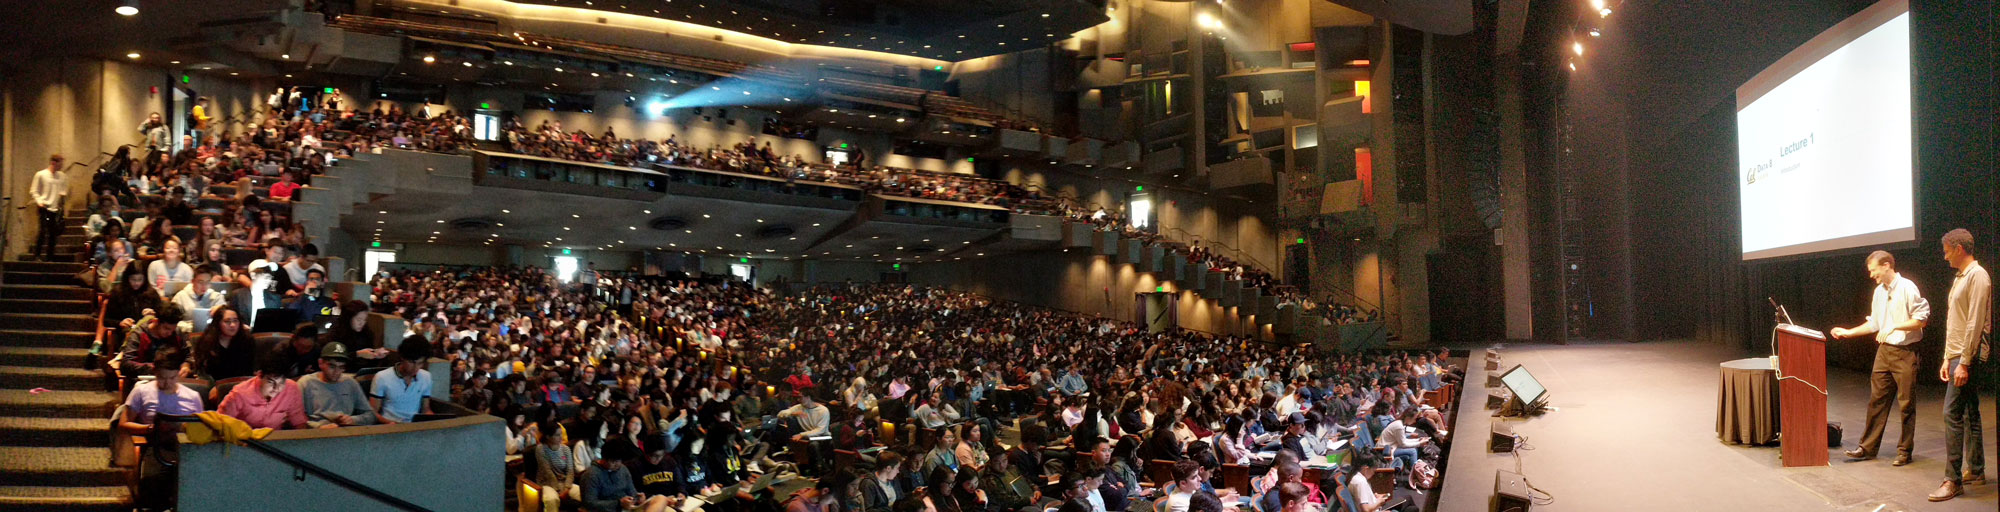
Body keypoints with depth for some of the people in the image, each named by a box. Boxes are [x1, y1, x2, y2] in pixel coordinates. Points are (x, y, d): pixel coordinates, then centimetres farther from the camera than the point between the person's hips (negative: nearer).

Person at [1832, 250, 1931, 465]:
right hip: (1884, 351, 7)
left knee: (1906, 403, 1)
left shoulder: (1907, 287, -11)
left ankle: (1904, 451, 9)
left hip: (1905, 352, -7)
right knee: (1876, 400, 8)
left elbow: (1922, 318, -14)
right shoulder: (1879, 291, 13)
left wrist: (1895, 327, -20)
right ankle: (1868, 447, 13)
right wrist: (1848, 332, 16)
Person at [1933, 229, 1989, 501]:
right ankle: (1975, 469, 23)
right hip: (1957, 356, 10)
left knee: (1952, 414, -12)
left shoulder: (1977, 276, -13)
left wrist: (1964, 363, -20)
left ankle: (1953, 480, -11)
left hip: (1968, 357, -10)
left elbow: (1975, 323, -19)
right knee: (1970, 414, 15)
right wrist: (1947, 359, 19)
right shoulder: (1960, 278, 17)